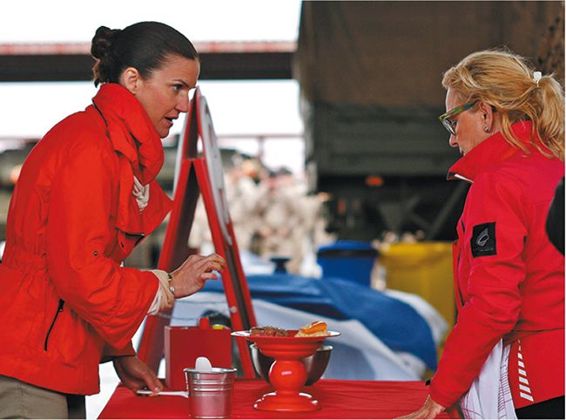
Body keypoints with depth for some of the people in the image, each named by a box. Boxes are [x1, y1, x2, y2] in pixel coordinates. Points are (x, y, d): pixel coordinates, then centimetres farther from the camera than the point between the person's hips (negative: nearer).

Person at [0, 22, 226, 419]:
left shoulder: (121, 150, 16)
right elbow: (79, 272, -21)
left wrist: (120, 353, 16)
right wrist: (168, 285, -10)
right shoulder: (88, 149, -16)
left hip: (61, 363, 10)